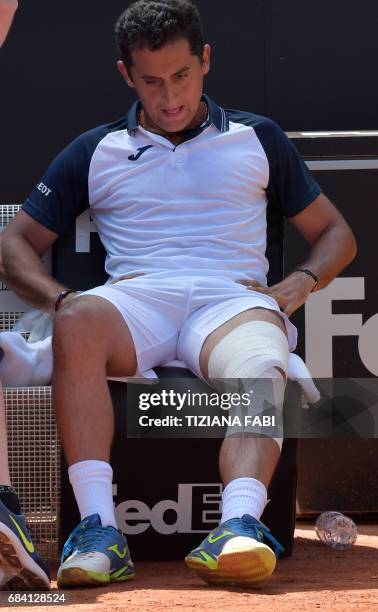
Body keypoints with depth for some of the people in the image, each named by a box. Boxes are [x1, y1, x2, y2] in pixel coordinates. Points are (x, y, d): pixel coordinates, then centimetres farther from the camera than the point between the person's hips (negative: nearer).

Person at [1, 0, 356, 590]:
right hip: (136, 300, 0)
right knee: (78, 324, -37)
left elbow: (335, 234, 25)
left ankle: (239, 526, -63)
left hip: (232, 300, 0)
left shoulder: (258, 139, 22)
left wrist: (297, 286, 2)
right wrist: (60, 300, -1)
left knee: (259, 370, -37)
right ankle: (100, 531, -46)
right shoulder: (95, 152, 22)